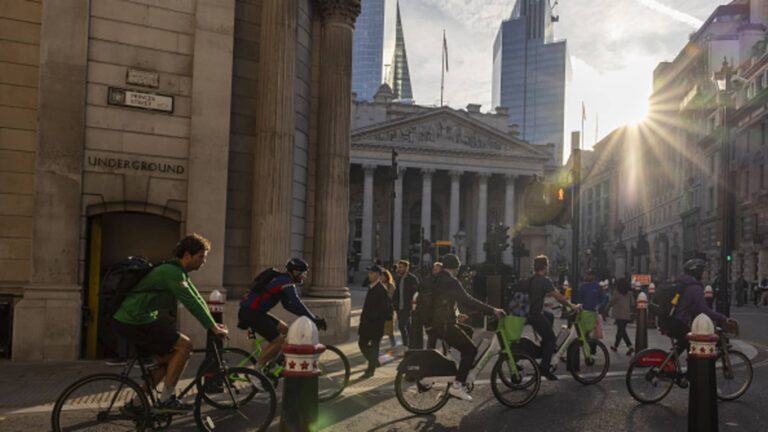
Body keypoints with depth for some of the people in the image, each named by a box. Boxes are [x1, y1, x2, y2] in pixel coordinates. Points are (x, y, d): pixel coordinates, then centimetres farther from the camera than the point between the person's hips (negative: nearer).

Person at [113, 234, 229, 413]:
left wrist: (213, 324, 11)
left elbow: (197, 299, 16)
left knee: (167, 361, 15)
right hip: (135, 321, -10)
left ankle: (136, 404, 22)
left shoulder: (178, 272, 14)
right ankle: (166, 399, -3)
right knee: (184, 345, -11)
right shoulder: (172, 272, -18)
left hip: (130, 319, 10)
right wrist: (213, 327, -15)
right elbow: (192, 303, -20)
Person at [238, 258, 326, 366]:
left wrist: (307, 316, 13)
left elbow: (289, 305, 21)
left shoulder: (282, 280, 17)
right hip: (251, 312, -10)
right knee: (279, 341, -10)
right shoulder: (286, 281, -14)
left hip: (257, 312, 10)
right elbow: (297, 304, -21)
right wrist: (314, 319, -17)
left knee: (284, 329, 14)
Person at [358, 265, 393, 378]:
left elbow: (385, 307, -17)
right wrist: (364, 315, 14)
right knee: (362, 343, 14)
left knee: (374, 345, 0)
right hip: (367, 322, 9)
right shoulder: (371, 287, 12)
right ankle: (374, 362, 32)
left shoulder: (381, 289, -15)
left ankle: (370, 370, 8)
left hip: (376, 323, -9)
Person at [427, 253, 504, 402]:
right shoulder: (451, 281, -14)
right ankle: (458, 385, -13)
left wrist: (456, 314, 34)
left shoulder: (436, 280, 15)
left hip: (433, 324, 10)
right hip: (445, 325, -10)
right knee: (470, 349, -6)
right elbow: (468, 300, -20)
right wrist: (492, 310, -18)